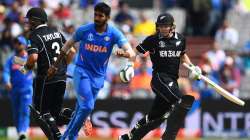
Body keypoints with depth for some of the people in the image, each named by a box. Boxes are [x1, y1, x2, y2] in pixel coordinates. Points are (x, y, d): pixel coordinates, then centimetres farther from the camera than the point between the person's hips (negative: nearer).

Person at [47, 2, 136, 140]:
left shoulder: (114, 34, -10)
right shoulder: (84, 30, -10)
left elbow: (131, 53, -20)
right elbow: (68, 45, 6)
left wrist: (124, 53, -45)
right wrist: (56, 65, 10)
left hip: (98, 76, 3)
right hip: (82, 72, -2)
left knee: (81, 109, 9)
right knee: (87, 106, -18)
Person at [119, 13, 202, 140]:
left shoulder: (180, 39, 9)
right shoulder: (153, 40, -5)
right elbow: (136, 52, -1)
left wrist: (192, 67, 12)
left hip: (172, 81, 6)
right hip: (159, 77, -6)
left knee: (156, 117, 11)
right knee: (182, 102, -27)